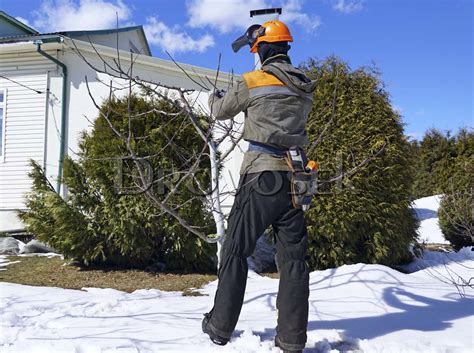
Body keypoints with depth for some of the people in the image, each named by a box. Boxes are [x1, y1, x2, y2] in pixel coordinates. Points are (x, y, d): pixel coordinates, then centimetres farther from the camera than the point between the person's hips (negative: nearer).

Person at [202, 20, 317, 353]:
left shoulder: (253, 82, -3)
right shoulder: (306, 88, 12)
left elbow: (221, 111, 11)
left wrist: (213, 96, 35)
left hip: (261, 177, -5)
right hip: (295, 179, 5)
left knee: (235, 252, 7)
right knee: (293, 258, 7)